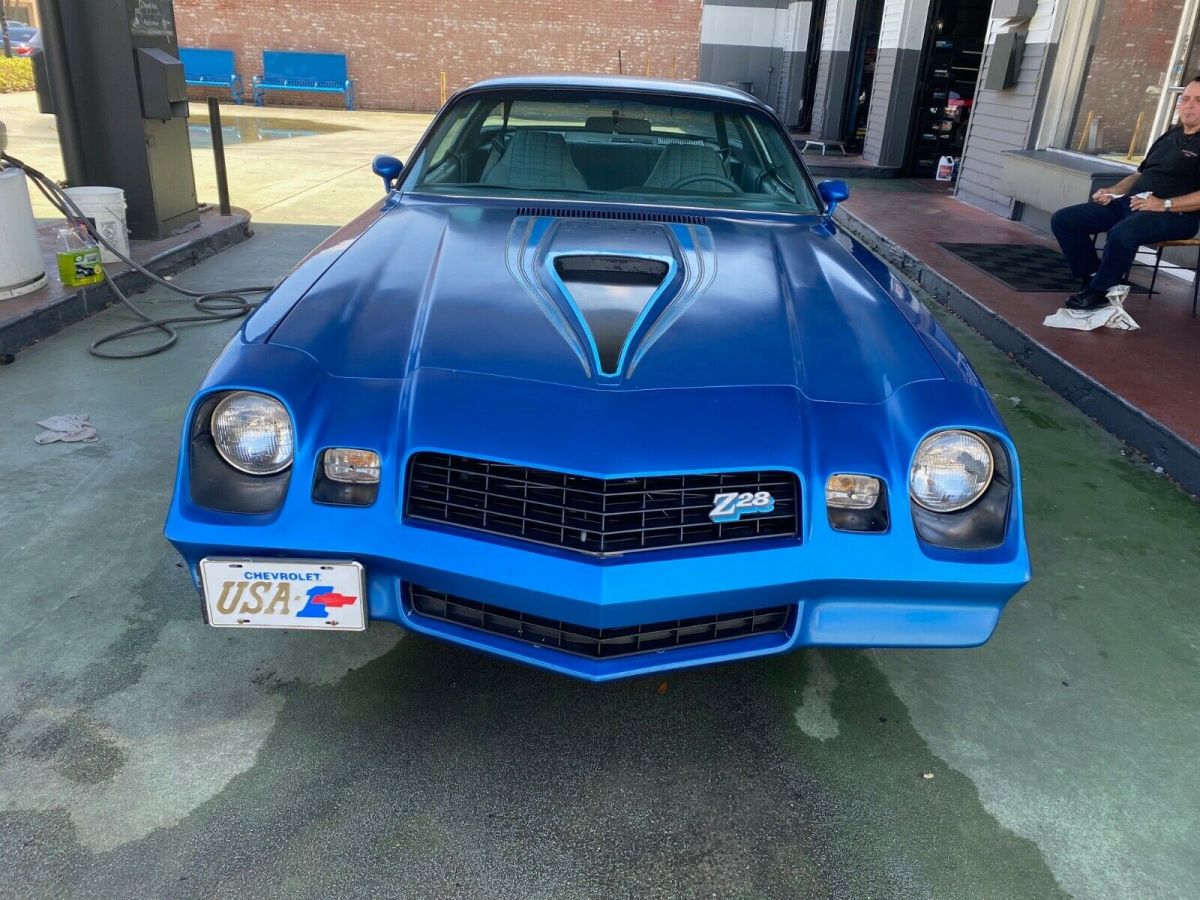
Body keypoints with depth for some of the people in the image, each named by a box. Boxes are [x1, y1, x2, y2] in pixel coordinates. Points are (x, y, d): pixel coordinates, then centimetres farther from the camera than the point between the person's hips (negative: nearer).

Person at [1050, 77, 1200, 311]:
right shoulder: (1168, 137, 23)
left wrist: (1165, 204, -23)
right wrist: (1112, 192, 11)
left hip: (1175, 213, -8)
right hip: (1130, 203, 8)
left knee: (1122, 233, -41)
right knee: (1063, 220, -4)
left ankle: (1099, 292, -18)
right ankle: (1093, 278, -3)